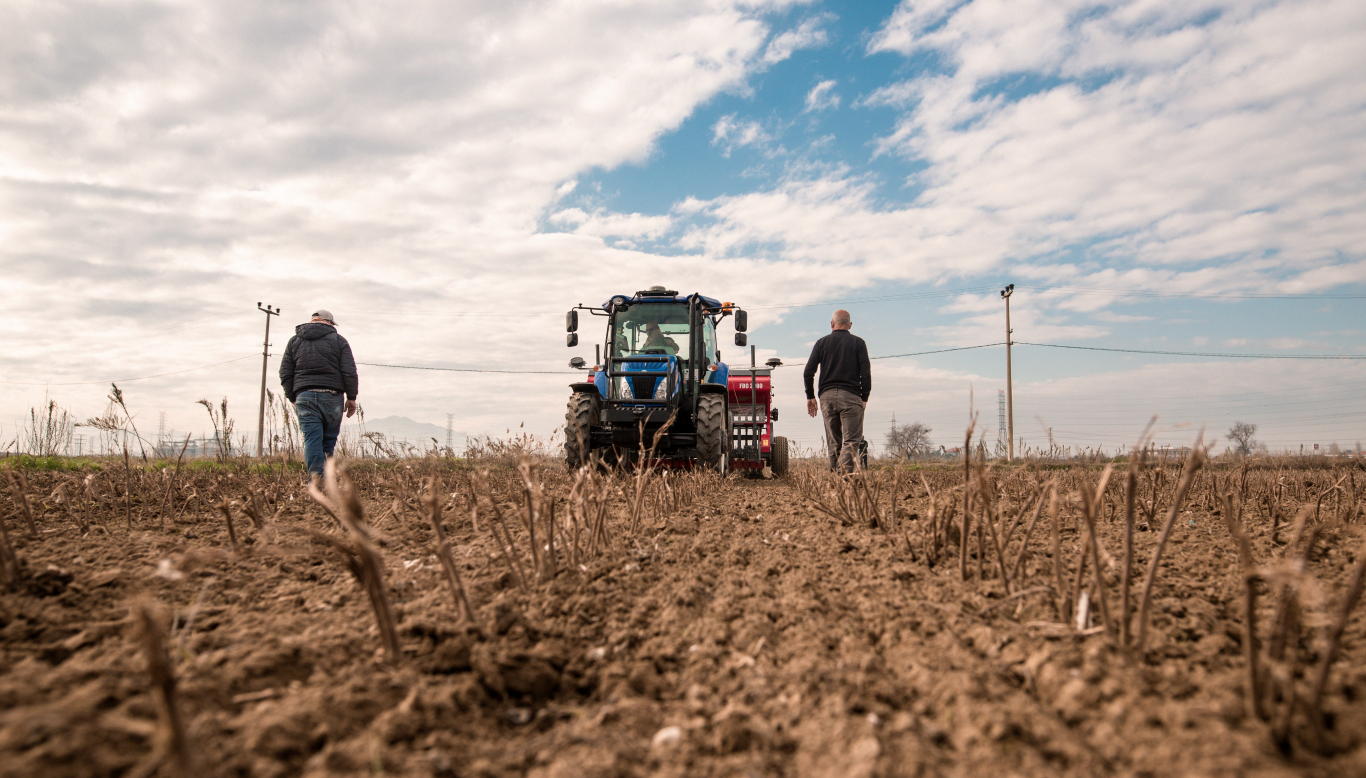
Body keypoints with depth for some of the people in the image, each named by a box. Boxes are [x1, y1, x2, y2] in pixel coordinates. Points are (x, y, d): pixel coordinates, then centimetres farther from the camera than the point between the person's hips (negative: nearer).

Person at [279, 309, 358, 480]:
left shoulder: (294, 341, 17)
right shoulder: (338, 340, 9)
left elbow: (285, 374, 13)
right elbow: (349, 372, 0)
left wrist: (293, 398, 21)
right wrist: (351, 397, 5)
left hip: (304, 396, 1)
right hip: (332, 397, -1)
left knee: (312, 439, -6)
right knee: (329, 440, 7)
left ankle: (315, 475, -23)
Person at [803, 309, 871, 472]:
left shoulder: (822, 343, 9)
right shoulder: (858, 343, 5)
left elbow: (808, 372, 3)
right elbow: (866, 373, -3)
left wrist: (810, 397, 11)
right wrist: (864, 397, 5)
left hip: (827, 396, 3)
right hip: (850, 396, -3)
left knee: (834, 443, 12)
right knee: (851, 440, -5)